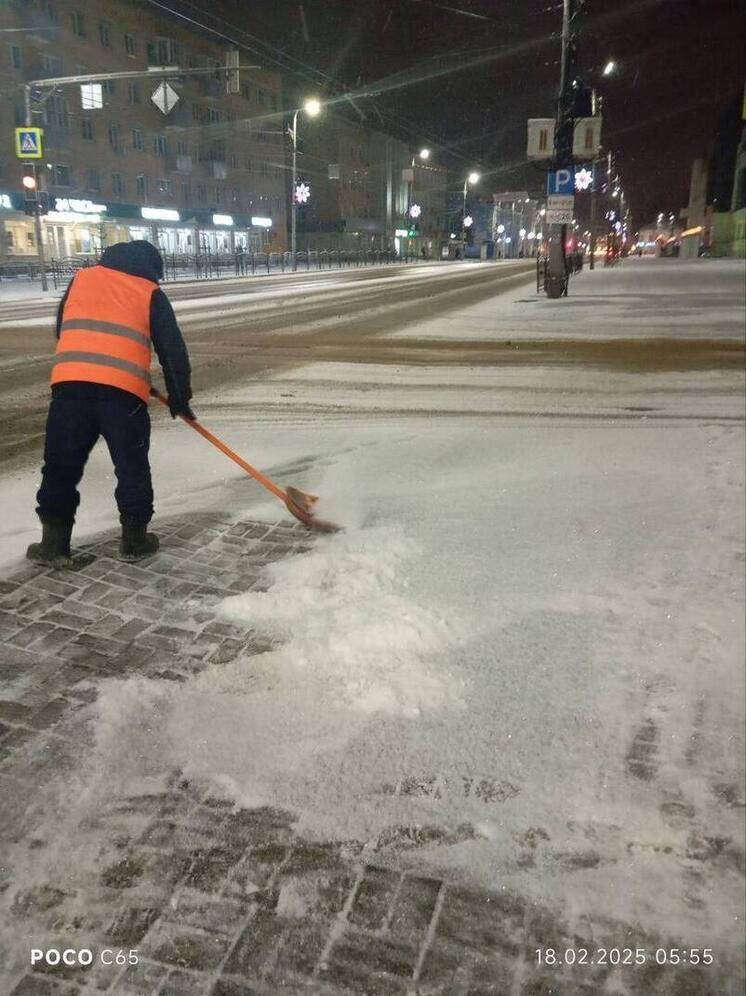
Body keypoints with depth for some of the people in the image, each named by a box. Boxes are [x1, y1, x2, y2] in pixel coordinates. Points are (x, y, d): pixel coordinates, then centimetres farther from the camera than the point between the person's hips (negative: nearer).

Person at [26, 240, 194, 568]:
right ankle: (134, 539, 20)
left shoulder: (80, 278, 22)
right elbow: (172, 349, 10)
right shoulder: (150, 293, 13)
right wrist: (179, 397, 19)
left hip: (70, 383, 2)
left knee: (61, 466, 12)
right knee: (132, 467, 12)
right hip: (123, 390, -2)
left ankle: (54, 543, 16)